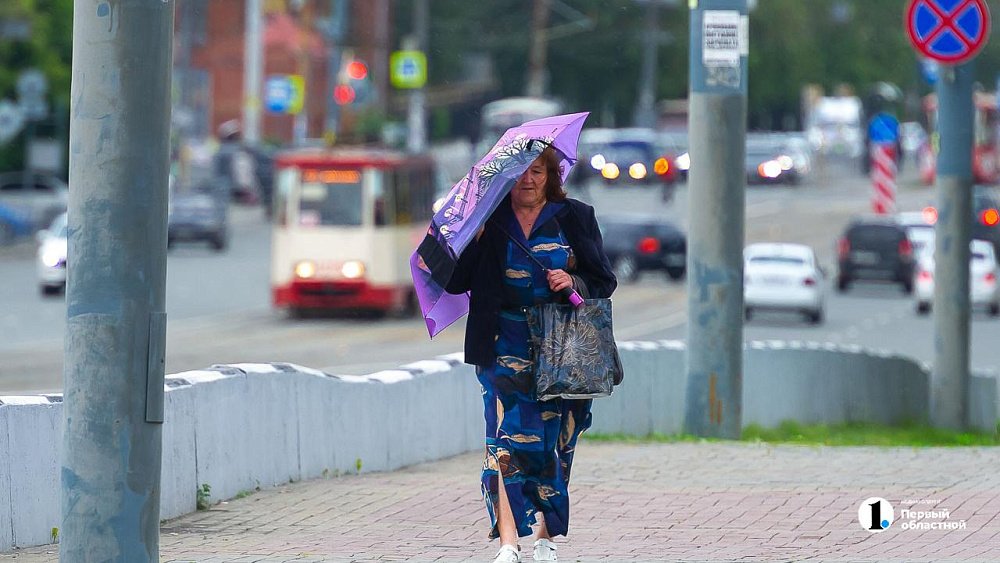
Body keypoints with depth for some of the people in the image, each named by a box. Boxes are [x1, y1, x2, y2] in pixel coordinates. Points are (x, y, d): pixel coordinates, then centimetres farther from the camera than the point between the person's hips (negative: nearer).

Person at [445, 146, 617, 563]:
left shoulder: (574, 218, 8)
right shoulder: (489, 221, 6)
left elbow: (604, 281, 8)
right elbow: (455, 282, 0)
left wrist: (574, 282, -12)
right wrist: (473, 239, -14)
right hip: (506, 348, -1)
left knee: (553, 445, 3)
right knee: (506, 441, -15)